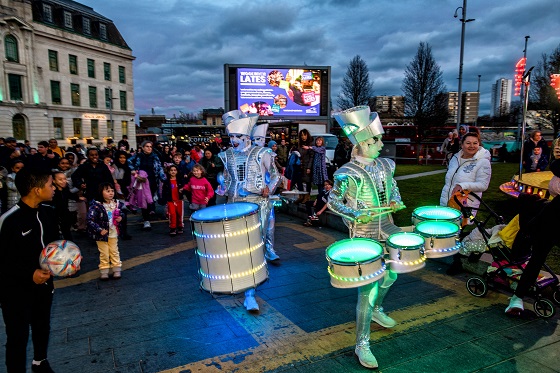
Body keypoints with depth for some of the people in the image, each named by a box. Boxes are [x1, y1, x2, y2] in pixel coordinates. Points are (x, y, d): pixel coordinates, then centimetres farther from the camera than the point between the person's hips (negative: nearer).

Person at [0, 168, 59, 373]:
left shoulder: (48, 212, -4)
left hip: (44, 284, 7)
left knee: (42, 327, 24)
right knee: (18, 337, 5)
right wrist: (29, 274, -25)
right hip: (17, 291, -7)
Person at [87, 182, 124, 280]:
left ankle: (117, 270, 27)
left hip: (113, 233, 4)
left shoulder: (117, 204, -3)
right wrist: (99, 230, -24)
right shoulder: (96, 205, -19)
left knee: (114, 252, 15)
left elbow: (121, 213, 17)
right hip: (102, 234, -4)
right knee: (104, 254, 9)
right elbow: (90, 220, -21)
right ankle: (104, 271, 25)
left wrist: (121, 218, -5)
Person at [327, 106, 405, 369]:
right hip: (363, 235, -7)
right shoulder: (347, 174, -20)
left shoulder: (385, 165, 0)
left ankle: (376, 310, 53)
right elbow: (332, 202, -12)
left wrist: (396, 201, -4)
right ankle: (362, 344, 12)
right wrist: (355, 214, -24)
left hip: (385, 227, 7)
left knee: (391, 273, 24)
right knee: (368, 289, -5)